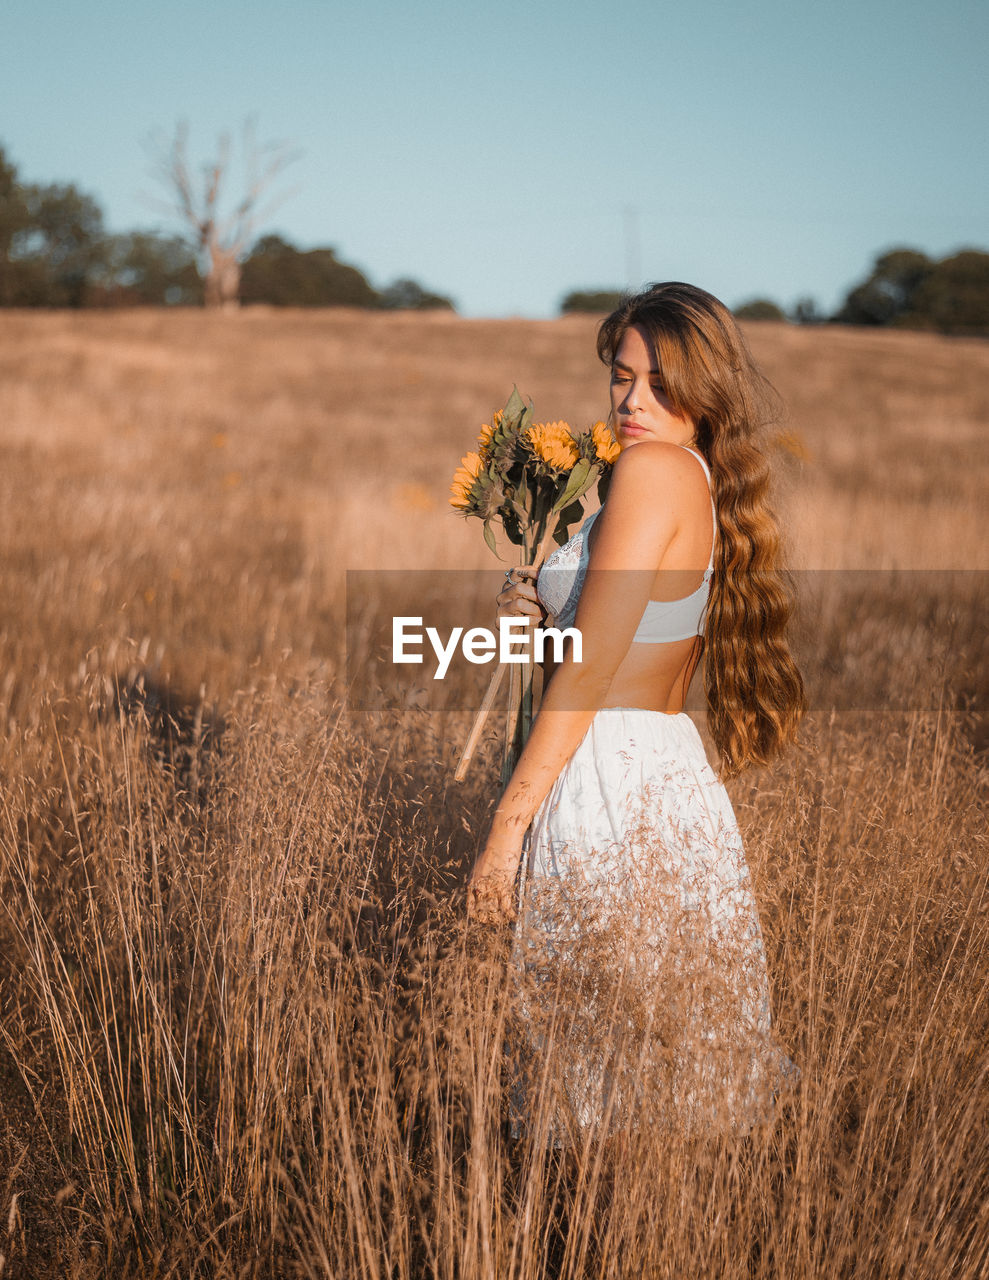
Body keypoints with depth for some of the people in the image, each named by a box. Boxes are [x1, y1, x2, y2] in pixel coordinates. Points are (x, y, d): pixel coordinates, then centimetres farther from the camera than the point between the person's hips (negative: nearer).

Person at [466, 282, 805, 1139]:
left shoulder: (655, 468, -13)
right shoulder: (715, 489, 13)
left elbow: (588, 676, -17)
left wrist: (508, 824, -14)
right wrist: (548, 615, 5)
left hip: (605, 784, -9)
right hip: (679, 778, 9)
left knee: (597, 1062, 2)